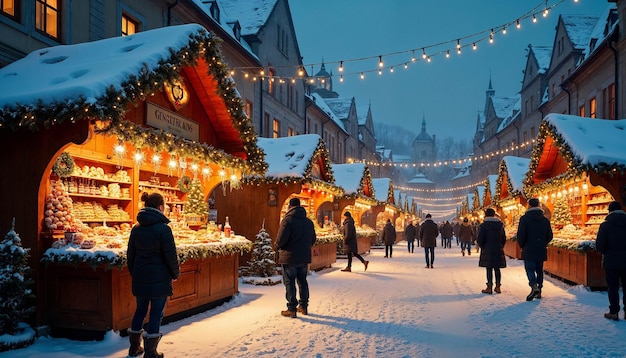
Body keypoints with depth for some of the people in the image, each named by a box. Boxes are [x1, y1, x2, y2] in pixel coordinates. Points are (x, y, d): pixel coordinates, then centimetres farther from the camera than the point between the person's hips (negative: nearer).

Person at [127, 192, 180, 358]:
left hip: (140, 279, 6)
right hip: (159, 279, -6)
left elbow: (130, 254, 12)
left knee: (140, 310, 18)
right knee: (156, 313, 4)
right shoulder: (163, 228, -15)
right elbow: (171, 255, -13)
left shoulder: (136, 229, 4)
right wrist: (175, 274, 2)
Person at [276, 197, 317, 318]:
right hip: (304, 257, 6)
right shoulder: (309, 221, 9)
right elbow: (313, 239, 12)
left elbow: (281, 239, -18)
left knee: (289, 283, 1)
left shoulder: (287, 220, -13)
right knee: (302, 281, 17)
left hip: (289, 258, -6)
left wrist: (277, 247, 1)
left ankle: (292, 309, 4)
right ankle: (304, 306, 22)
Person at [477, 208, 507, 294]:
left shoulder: (483, 225, -9)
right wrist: (501, 247, 18)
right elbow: (504, 238, 10)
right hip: (498, 250, 4)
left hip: (487, 251, -4)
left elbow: (480, 240, -12)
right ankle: (497, 287, 15)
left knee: (489, 269, 0)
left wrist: (483, 247, 5)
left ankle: (489, 287, 1)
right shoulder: (500, 224, 7)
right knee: (497, 268, 11)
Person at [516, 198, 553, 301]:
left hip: (529, 250, -4)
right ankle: (538, 292, 15)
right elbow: (549, 236, 10)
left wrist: (522, 246, 4)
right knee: (539, 270, 12)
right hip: (541, 250, 4)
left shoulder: (524, 219, -8)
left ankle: (534, 286, -26)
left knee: (529, 268, -3)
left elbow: (521, 235, -12)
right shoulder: (545, 220, 7)